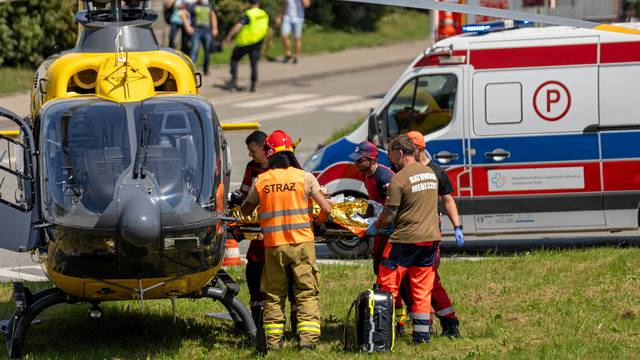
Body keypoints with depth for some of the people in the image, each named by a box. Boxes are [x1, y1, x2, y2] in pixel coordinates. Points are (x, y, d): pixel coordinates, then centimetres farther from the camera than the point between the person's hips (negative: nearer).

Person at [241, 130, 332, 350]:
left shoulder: (261, 181, 1)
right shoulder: (304, 177, -4)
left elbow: (245, 210, 16)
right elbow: (326, 208, -5)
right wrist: (316, 223, 14)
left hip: (273, 246, 1)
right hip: (301, 243, -1)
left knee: (274, 295, 11)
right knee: (307, 293, 3)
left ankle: (273, 340, 12)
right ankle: (308, 338, -6)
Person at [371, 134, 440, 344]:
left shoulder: (399, 180, -14)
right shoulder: (430, 173, 9)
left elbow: (388, 216, -12)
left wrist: (377, 224, 8)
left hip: (405, 240, -7)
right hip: (430, 238, 7)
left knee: (387, 287, 3)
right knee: (422, 290, 11)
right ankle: (422, 334, 10)